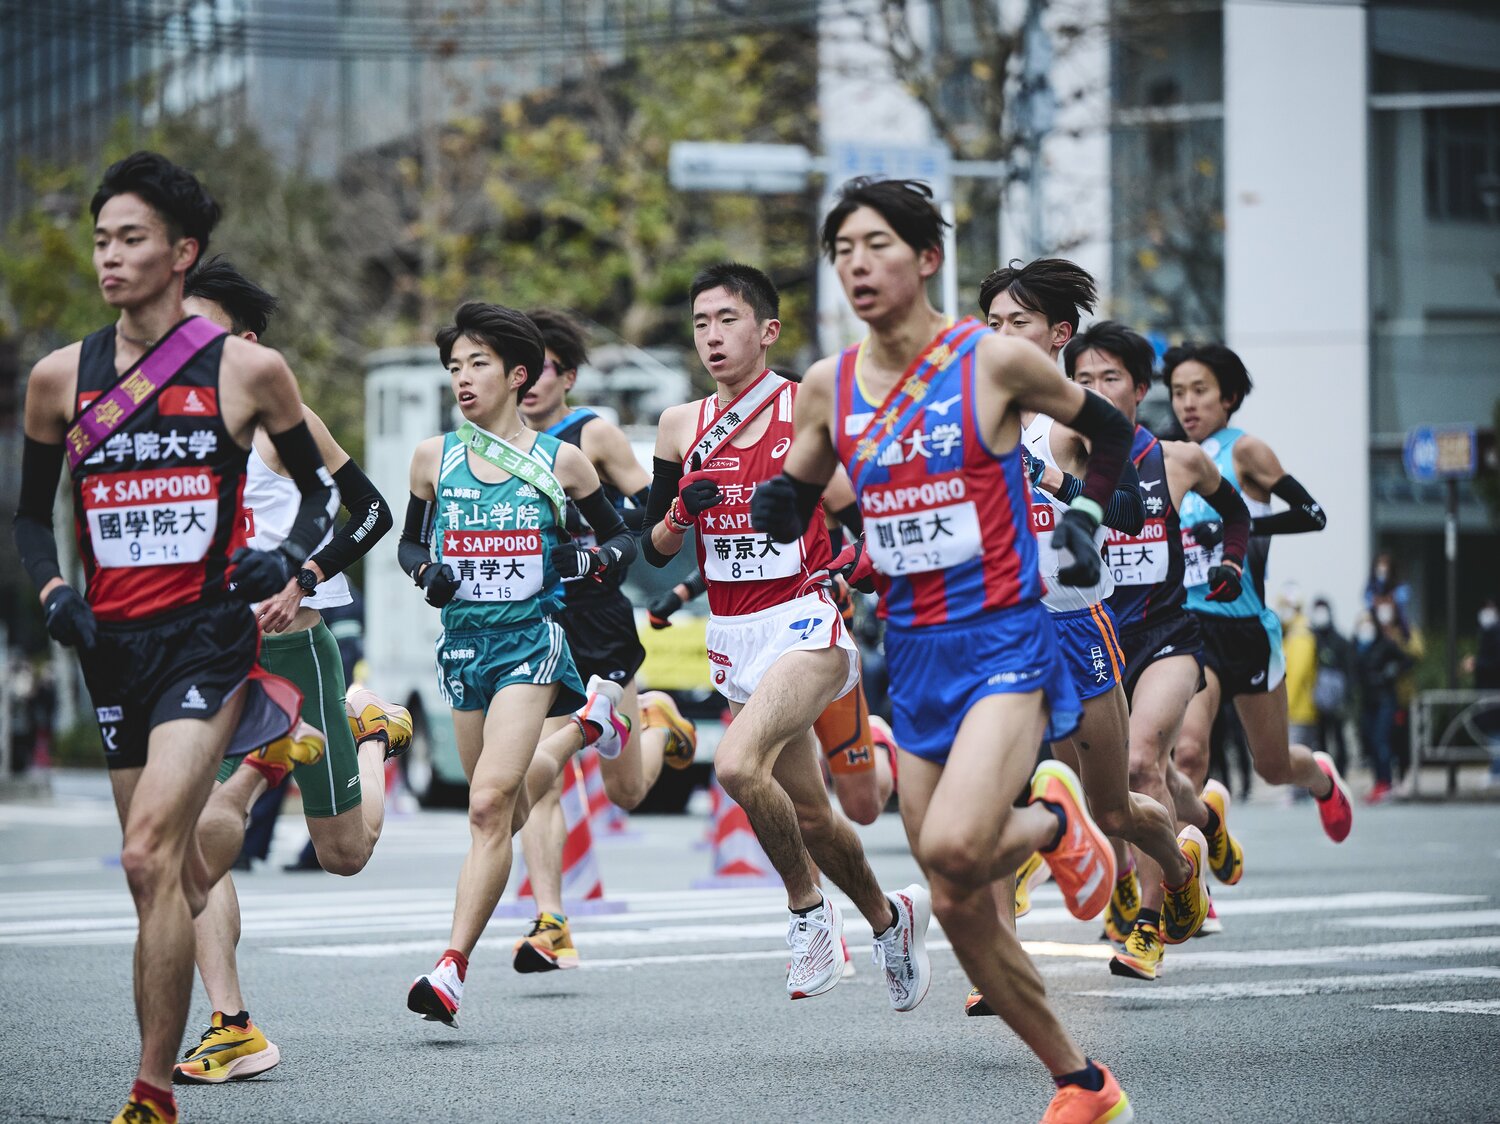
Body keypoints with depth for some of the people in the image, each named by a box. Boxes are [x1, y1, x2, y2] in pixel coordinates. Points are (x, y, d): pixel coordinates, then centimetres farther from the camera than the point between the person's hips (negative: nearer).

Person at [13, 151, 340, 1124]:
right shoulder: (61, 378, 6)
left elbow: (322, 488, 11)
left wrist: (289, 557, -8)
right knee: (179, 877, 11)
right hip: (114, 643, 5)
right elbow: (33, 512, 16)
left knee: (150, 855, -20)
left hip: (208, 633, -4)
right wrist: (54, 593, -2)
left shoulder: (247, 370, -2)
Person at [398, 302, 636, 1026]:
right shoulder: (433, 458, 5)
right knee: (512, 812, 16)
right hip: (463, 642, 4)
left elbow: (623, 539, 10)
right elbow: (410, 542, 18)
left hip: (530, 639, -4)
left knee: (490, 803, -20)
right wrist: (428, 573, -4)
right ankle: (584, 726, 47)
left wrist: (587, 560, -11)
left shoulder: (561, 461, -1)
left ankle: (452, 966, -19)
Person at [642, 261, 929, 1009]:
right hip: (734, 637, 6)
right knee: (808, 819, 13)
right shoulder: (682, 426, 7)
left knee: (738, 763, -29)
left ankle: (808, 908, -9)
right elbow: (654, 548, 11)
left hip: (806, 623, -6)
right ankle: (889, 917, 38)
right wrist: (682, 514, -9)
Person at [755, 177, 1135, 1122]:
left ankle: (1054, 818, 7)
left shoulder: (994, 361, -7)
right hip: (912, 655, 5)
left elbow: (1108, 429, 9)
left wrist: (1086, 516, 0)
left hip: (1005, 642, -5)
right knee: (960, 910, 5)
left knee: (955, 846, -29)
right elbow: (792, 508, 17)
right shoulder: (830, 387, 5)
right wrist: (777, 505, -4)